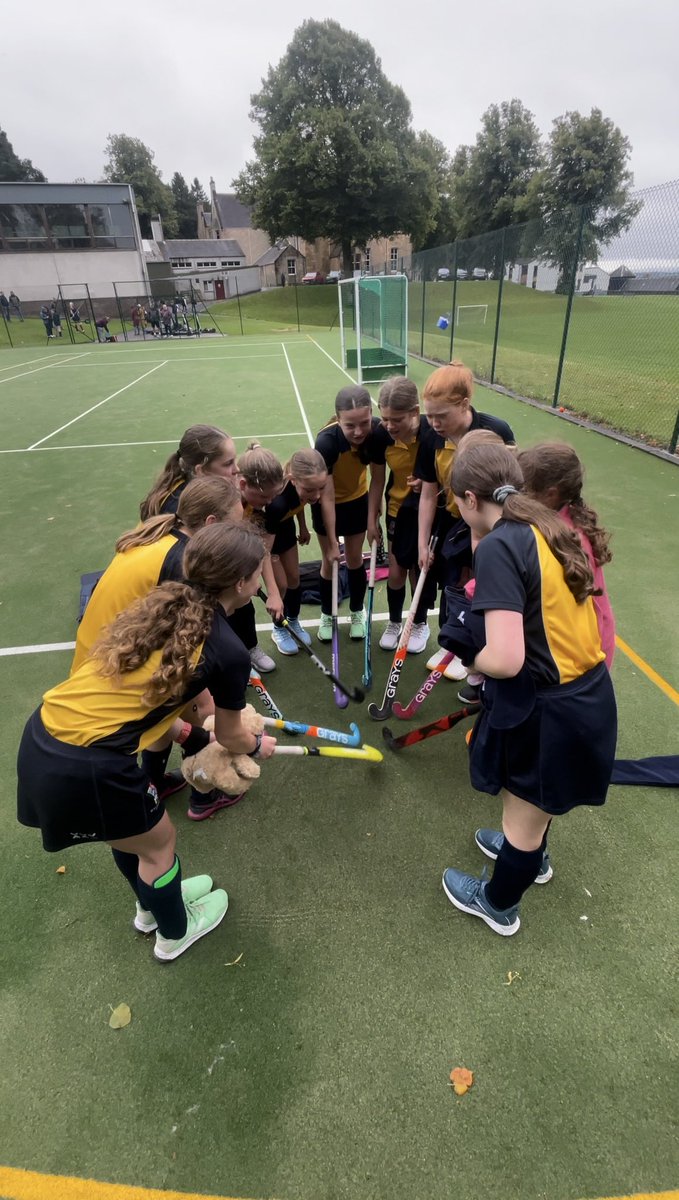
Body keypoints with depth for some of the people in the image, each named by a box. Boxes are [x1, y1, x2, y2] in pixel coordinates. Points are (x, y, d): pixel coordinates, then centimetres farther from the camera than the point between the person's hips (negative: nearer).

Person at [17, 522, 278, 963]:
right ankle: (174, 932, 52)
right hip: (85, 767, -7)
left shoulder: (164, 603, 6)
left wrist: (187, 733, 32)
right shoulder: (229, 652, -13)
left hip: (42, 736, 8)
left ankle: (152, 905, 60)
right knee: (159, 842, 22)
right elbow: (230, 737, 5)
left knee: (133, 827, 32)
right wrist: (257, 746, 27)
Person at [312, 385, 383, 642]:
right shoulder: (326, 441, -37)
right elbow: (327, 496, -31)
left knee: (355, 559, 12)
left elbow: (378, 480, -16)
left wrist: (373, 520, -14)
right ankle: (327, 615, 30)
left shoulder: (378, 432, -29)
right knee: (330, 561, 8)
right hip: (327, 504, -2)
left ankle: (357, 612, 33)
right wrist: (332, 542, -26)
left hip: (358, 500, 2)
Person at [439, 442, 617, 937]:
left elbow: (504, 660, -29)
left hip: (546, 711, -8)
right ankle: (531, 855, 63)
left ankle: (499, 905, 47)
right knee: (536, 800, 34)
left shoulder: (498, 547, -23)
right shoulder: (551, 528, 2)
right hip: (589, 692, 8)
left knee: (522, 818, 19)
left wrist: (470, 659, -9)